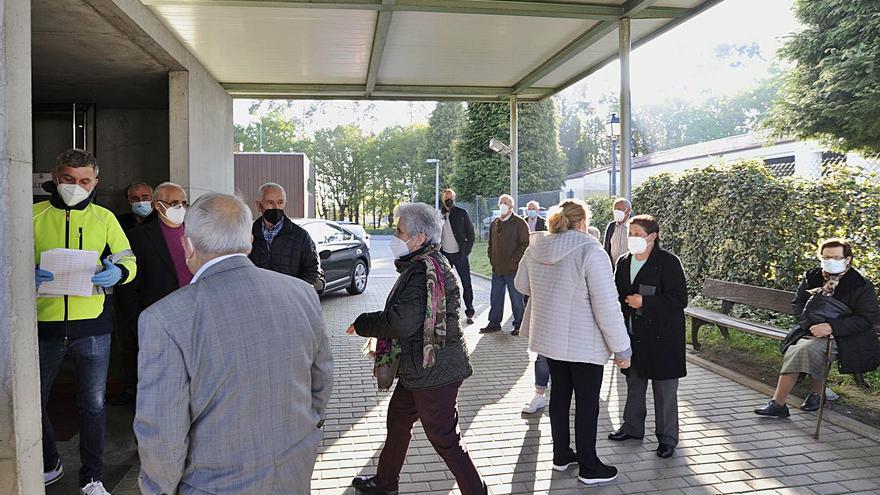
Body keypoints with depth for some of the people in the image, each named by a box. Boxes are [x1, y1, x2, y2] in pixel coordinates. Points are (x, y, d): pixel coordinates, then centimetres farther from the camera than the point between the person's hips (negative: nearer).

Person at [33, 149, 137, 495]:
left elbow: (129, 261, 6)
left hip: (92, 326, 0)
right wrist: (29, 274, -19)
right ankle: (48, 465, 36)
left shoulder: (104, 218, 6)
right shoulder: (34, 214, 3)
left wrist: (117, 273, -17)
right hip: (43, 323, 1)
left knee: (93, 405, 7)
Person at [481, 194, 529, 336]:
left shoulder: (520, 223, -5)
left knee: (516, 298, 2)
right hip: (497, 269, 6)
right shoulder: (494, 224, 14)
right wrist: (492, 260, 10)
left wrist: (512, 261, -13)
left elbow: (525, 244, -10)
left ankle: (519, 325, 13)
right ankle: (494, 323, 22)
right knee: (495, 297, 11)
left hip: (513, 269, -6)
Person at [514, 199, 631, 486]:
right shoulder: (590, 252, -20)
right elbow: (607, 306, -21)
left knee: (560, 394, 19)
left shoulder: (536, 250, -2)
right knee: (587, 402, 8)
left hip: (549, 336, 6)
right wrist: (621, 348, -13)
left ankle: (561, 455, 32)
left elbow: (521, 285, 14)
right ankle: (589, 467, 19)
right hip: (584, 343, -6)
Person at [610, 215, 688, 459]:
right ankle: (633, 427, 35)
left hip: (662, 336, -6)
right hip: (633, 335, 6)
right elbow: (619, 294, 18)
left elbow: (679, 299, -17)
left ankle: (667, 437, 19)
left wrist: (644, 302, -23)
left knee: (664, 389, 4)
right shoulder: (624, 262, 7)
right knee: (634, 384, 18)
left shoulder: (668, 262, -13)